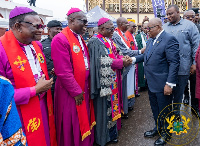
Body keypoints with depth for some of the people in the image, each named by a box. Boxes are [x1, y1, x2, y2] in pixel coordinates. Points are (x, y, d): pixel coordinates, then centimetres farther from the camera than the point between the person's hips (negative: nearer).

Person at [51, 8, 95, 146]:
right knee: (72, 126, 9)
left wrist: (86, 87, 9)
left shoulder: (79, 38, 10)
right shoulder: (60, 39, -18)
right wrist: (76, 92, -15)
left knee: (84, 121, 21)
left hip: (84, 89, 8)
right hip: (71, 93, -8)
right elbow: (63, 72, -21)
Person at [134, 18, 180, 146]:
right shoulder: (151, 40, 10)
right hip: (151, 83, 8)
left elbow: (174, 63, -20)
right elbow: (145, 56, 19)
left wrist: (169, 84, -23)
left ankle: (166, 133, 31)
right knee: (155, 108, 22)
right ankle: (158, 128, 42)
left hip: (162, 85, -8)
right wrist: (133, 59, 2)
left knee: (164, 110, 10)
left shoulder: (169, 39, -16)